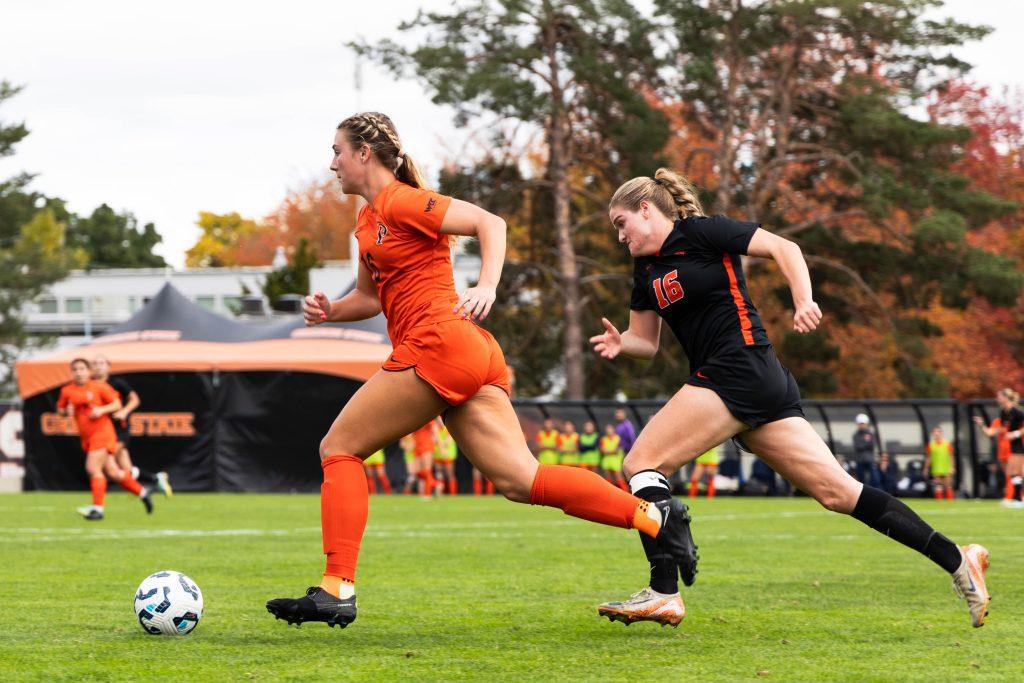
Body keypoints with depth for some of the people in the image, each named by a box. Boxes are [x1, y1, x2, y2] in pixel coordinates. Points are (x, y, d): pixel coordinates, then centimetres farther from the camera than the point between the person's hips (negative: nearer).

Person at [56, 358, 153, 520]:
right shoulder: (67, 391, 5)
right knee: (112, 472, 9)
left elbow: (117, 404, -2)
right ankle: (142, 492, 27)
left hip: (101, 433, -5)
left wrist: (101, 410, -19)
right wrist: (66, 411, -6)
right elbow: (60, 409, 16)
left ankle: (97, 508, -11)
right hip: (86, 437, 5)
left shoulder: (99, 387, -5)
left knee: (93, 468, -17)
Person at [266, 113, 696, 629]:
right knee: (520, 481, -2)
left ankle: (337, 590, -7)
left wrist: (487, 285, -26)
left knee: (339, 448, -1)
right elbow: (371, 297, 31)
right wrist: (330, 310, 11)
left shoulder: (401, 202, -4)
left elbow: (489, 222, -11)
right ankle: (653, 517, -10)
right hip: (472, 357, 9)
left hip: (438, 345, -9)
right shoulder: (368, 219, 23)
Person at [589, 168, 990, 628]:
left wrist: (804, 302, -20)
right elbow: (645, 340, 25)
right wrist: (619, 343, 3)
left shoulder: (699, 232, -2)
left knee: (641, 464, -9)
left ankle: (663, 594, -17)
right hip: (765, 384, 8)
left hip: (738, 373, -8)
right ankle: (955, 560, 1)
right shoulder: (646, 270, 21)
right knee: (837, 491, 2)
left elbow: (782, 248, -6)